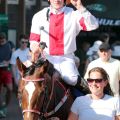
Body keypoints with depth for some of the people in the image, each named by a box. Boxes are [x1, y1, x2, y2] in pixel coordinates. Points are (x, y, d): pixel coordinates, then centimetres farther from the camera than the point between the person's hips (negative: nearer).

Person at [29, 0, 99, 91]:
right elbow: (33, 40, 13)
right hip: (46, 58, 1)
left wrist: (80, 8, -21)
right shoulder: (39, 16, 7)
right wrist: (35, 47, -11)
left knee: (72, 80, -27)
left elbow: (93, 25, -13)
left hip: (66, 59, -1)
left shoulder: (74, 15, 2)